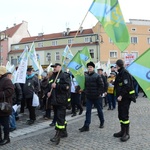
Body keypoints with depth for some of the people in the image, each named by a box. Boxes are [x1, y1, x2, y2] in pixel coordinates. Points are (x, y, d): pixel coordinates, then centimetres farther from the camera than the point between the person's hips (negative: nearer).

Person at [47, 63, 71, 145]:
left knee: (60, 117, -11)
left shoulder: (64, 76, -8)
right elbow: (49, 86, 27)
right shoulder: (52, 77, 18)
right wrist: (48, 92, 8)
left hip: (61, 101, -9)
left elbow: (67, 86, -21)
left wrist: (56, 86, -20)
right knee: (58, 116, 16)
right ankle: (64, 132, 30)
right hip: (54, 100, 9)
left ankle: (58, 136, -10)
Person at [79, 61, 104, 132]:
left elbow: (101, 85, -11)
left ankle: (102, 122, 32)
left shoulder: (97, 76, -10)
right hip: (89, 97, 4)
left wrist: (100, 93, -13)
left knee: (99, 110, 12)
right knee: (88, 111, 3)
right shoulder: (86, 76, 4)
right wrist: (85, 92, 6)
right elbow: (84, 85, 15)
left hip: (96, 97, -4)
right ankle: (86, 126, 5)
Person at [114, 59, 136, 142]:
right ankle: (123, 131, 25)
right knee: (120, 115, 14)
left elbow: (127, 86, -22)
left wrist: (121, 95, -22)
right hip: (121, 97, 10)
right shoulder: (120, 73, 16)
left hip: (126, 97, -10)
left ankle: (126, 134, 3)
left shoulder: (125, 73, -14)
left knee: (124, 115, -7)